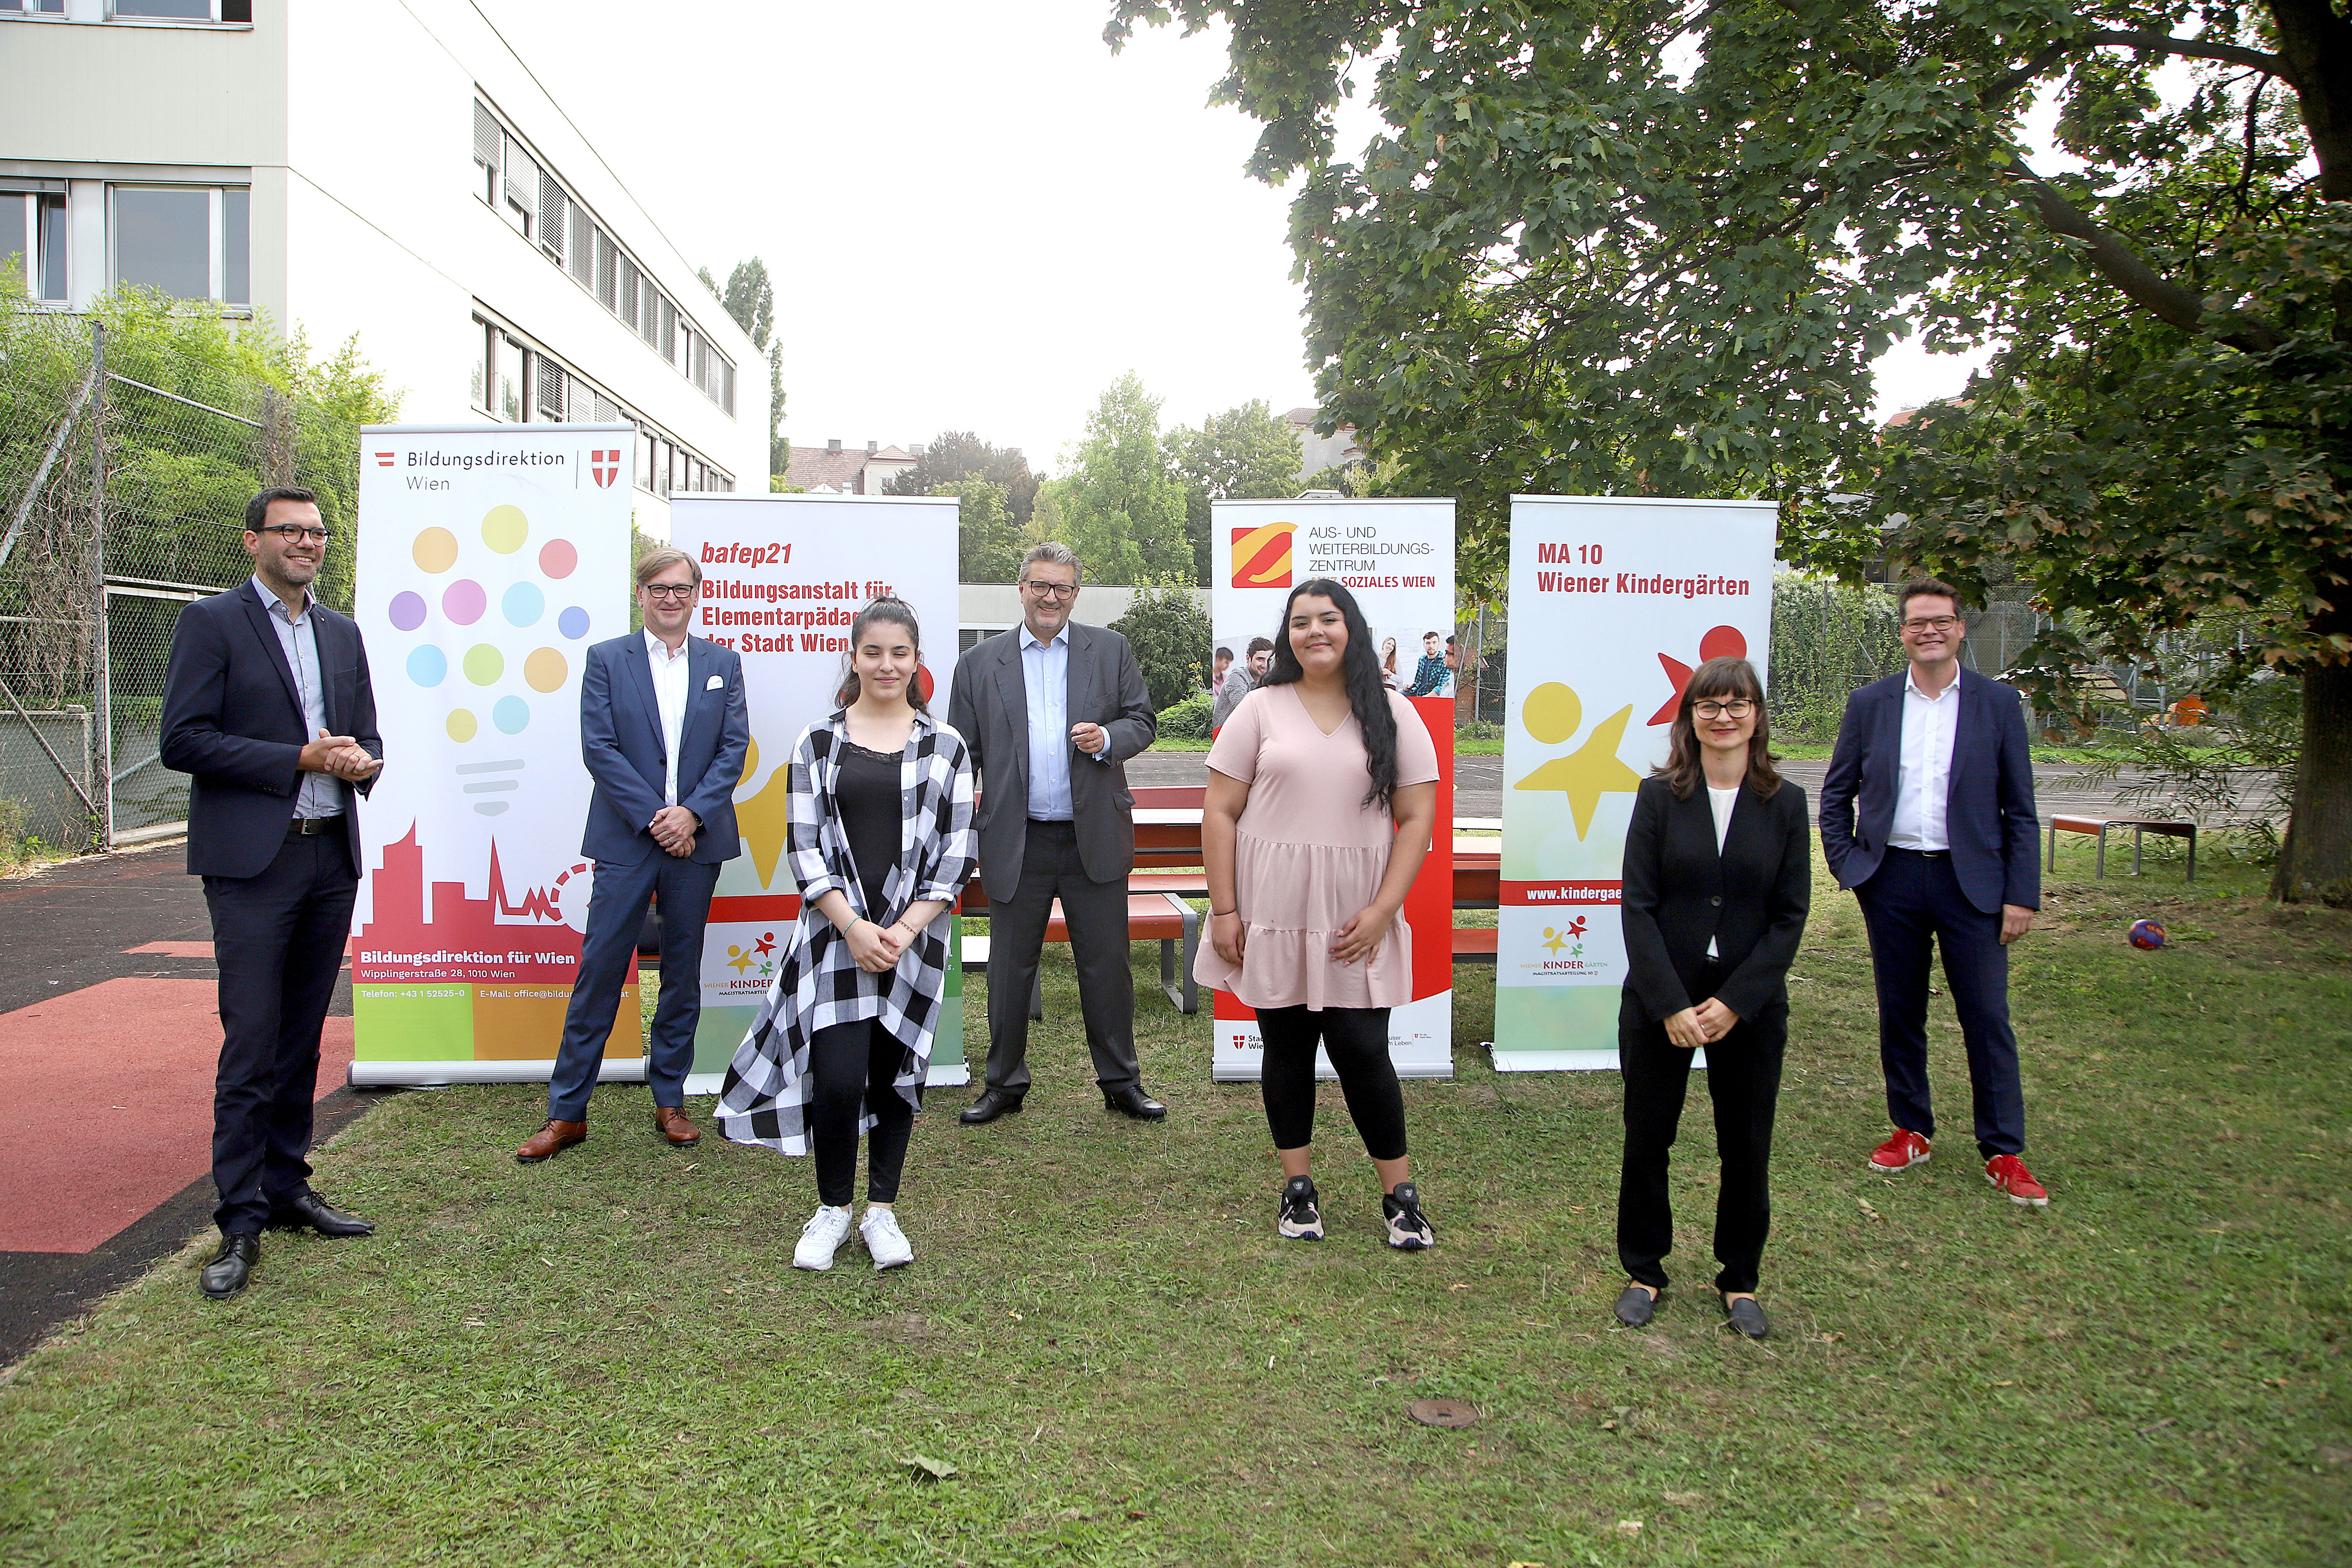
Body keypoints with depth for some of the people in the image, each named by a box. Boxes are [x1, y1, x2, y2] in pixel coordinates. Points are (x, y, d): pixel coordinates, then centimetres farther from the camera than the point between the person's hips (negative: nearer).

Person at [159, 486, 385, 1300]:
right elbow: (183, 741, -10)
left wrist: (360, 761, -3)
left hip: (332, 856, 6)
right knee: (251, 1043, -6)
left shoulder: (342, 632, 15)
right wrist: (300, 760, -15)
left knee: (302, 1037, 12)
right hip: (253, 863, -6)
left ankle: (287, 1189, 23)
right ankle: (240, 1223, 2)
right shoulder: (211, 622, -2)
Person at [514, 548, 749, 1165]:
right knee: (600, 969, -1)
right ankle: (566, 1113, 8)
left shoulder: (723, 664, 9)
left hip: (697, 839, 2)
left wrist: (692, 813, -11)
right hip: (626, 840, -2)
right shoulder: (606, 659, 4)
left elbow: (734, 748, 2)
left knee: (683, 973, 9)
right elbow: (599, 749, -4)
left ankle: (669, 1101, 20)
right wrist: (654, 818, -13)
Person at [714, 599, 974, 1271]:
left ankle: (881, 1211, 24)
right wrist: (853, 927, -11)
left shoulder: (945, 746, 5)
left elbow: (956, 851, 1)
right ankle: (832, 1209, 15)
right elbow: (804, 845, 0)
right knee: (838, 1079, -7)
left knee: (896, 1076, 7)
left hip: (914, 935, 1)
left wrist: (904, 928, -9)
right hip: (836, 932, -1)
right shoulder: (817, 742, 4)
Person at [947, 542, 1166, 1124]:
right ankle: (1004, 1083, 24)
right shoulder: (979, 663, 6)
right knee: (1009, 968, 9)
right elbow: (962, 750, 7)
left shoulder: (1111, 650, 7)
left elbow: (1142, 720, 8)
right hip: (1015, 844, 0)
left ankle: (1120, 1081, 22)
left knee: (1108, 965, 7)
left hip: (1096, 839, 0)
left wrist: (1108, 738, -13)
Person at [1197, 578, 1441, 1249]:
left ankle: (1400, 1194, 15)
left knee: (1362, 1050, -1)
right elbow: (1220, 813, 1)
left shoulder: (1392, 714, 3)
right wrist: (1223, 911, -5)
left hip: (1355, 921, -1)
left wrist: (1381, 911, -9)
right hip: (1271, 915, 1)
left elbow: (1417, 818, -1)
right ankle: (1298, 1187, 24)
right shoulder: (1261, 710, 2)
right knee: (1287, 1048, 10)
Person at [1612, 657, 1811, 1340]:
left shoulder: (1784, 803, 0)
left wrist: (1734, 1001, -11)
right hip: (1658, 1002, -1)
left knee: (1747, 1148, 10)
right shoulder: (1658, 796, -3)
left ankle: (1740, 1280, 29)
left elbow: (1790, 914, -2)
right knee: (1647, 1141, 8)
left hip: (1750, 1006, 1)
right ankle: (1644, 1271, 27)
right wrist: (1670, 1004, -14)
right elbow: (1638, 906, -6)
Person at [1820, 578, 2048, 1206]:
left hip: (1971, 880, -1)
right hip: (1892, 879, 2)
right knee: (1899, 1013, 10)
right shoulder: (1870, 703, 4)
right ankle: (1911, 1130, 25)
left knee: (1987, 1017, 1)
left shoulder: (1998, 703, 1)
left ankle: (2004, 1153, 12)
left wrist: (2022, 895, -4)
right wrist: (1847, 866, 1)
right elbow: (1835, 795, 11)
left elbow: (2019, 810, 1)